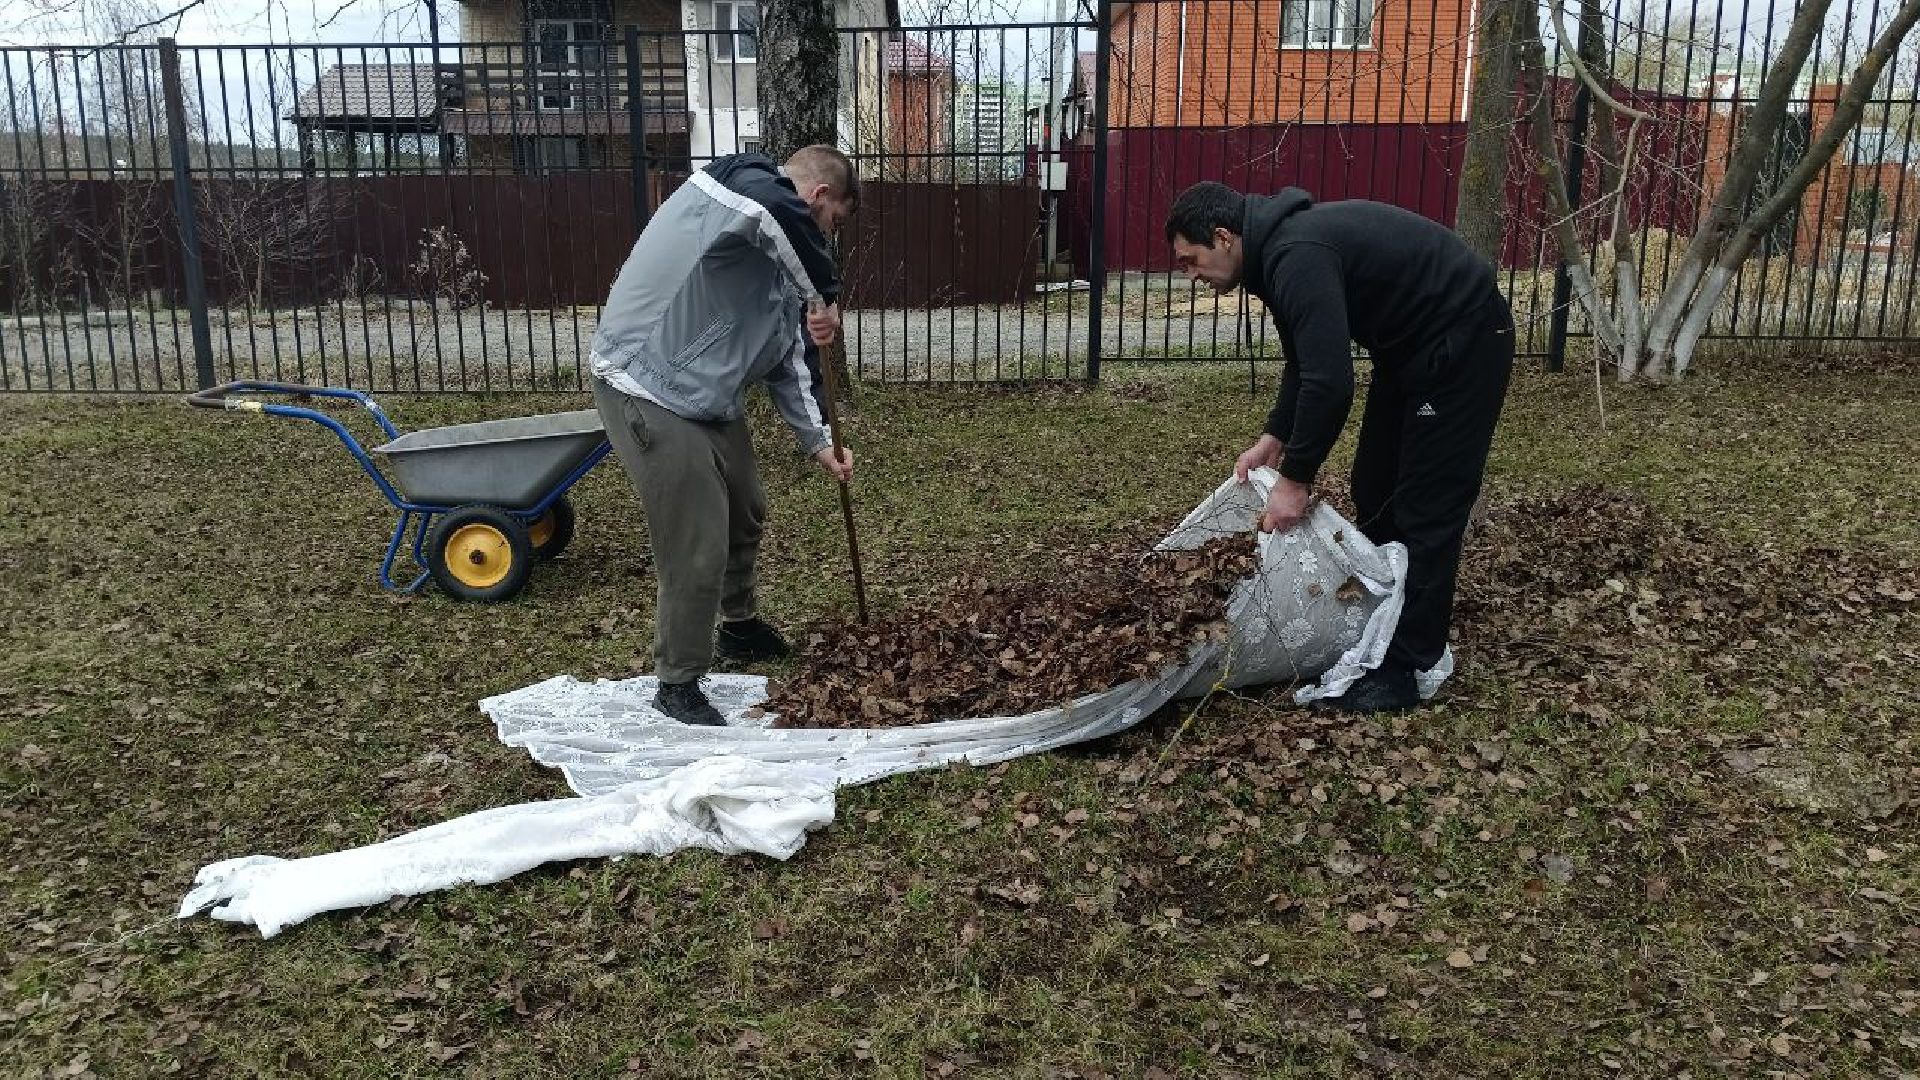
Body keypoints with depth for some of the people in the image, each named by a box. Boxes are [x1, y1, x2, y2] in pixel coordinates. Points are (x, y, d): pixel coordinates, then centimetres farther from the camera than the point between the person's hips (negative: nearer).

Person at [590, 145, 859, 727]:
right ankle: (678, 684, 11)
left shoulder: (780, 264, 14)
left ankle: (739, 626, 49)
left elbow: (789, 359, 15)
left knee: (746, 515, 24)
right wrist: (826, 294, -28)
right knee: (696, 548, -8)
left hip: (713, 399, 10)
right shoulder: (742, 181, -13)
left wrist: (819, 442, 7)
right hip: (649, 393, -10)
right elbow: (779, 212, -40)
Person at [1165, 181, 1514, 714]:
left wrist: (1296, 478, -23)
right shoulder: (1280, 245, 6)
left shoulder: (1297, 256, -27)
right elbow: (1306, 361, 15)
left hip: (1462, 340, -10)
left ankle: (1407, 670, 2)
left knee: (1427, 509, -6)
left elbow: (1329, 381, -32)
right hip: (1413, 342, 10)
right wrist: (1274, 438, 5)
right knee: (1374, 491, 14)